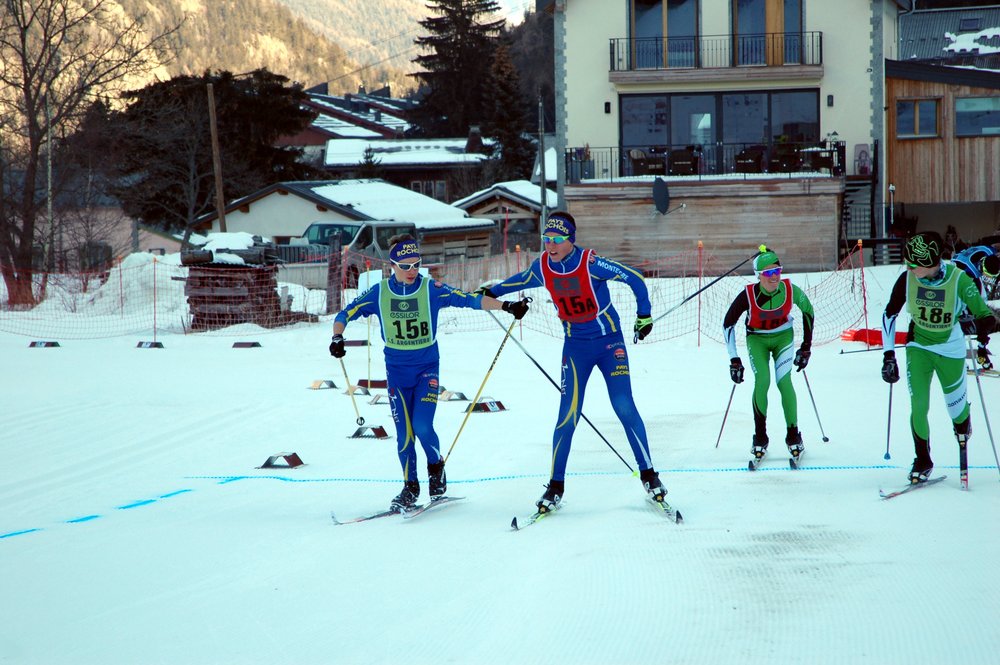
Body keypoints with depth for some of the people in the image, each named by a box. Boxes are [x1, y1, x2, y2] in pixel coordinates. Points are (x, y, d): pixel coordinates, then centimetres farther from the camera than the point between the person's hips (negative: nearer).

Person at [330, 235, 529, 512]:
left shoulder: (431, 289, -8)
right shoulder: (379, 293, -4)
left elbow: (469, 299, -15)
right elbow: (345, 315, 1)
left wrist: (507, 306, -25)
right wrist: (337, 338, -18)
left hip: (427, 367, -2)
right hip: (396, 371, 2)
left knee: (422, 426, -15)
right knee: (404, 433, 0)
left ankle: (436, 466, 15)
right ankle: (410, 487, 18)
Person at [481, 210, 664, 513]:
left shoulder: (591, 263, -20)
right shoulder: (542, 267, -6)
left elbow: (635, 279, -11)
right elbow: (520, 280, 18)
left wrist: (644, 315, -5)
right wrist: (491, 292, 29)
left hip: (609, 340, -3)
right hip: (575, 345, 3)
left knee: (625, 409, -8)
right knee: (568, 416, -5)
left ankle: (648, 475, 6)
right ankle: (555, 485, 6)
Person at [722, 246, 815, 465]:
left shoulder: (790, 290, -23)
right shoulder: (748, 295, -27)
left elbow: (808, 310, -3)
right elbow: (728, 323, -15)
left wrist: (806, 346, -1)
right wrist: (734, 360, -15)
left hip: (783, 336, 1)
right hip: (757, 339, -1)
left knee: (784, 382, -15)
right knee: (762, 381, -18)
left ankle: (793, 436, 0)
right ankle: (760, 438, -5)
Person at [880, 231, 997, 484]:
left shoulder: (959, 280, -25)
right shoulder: (907, 279, -19)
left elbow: (985, 315, -14)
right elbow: (890, 314, -5)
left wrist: (982, 342, -31)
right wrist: (888, 355, -7)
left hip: (950, 349, -1)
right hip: (918, 347, 1)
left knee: (956, 406, 9)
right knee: (918, 406, -7)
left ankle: (963, 430, 46)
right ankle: (923, 461, 11)